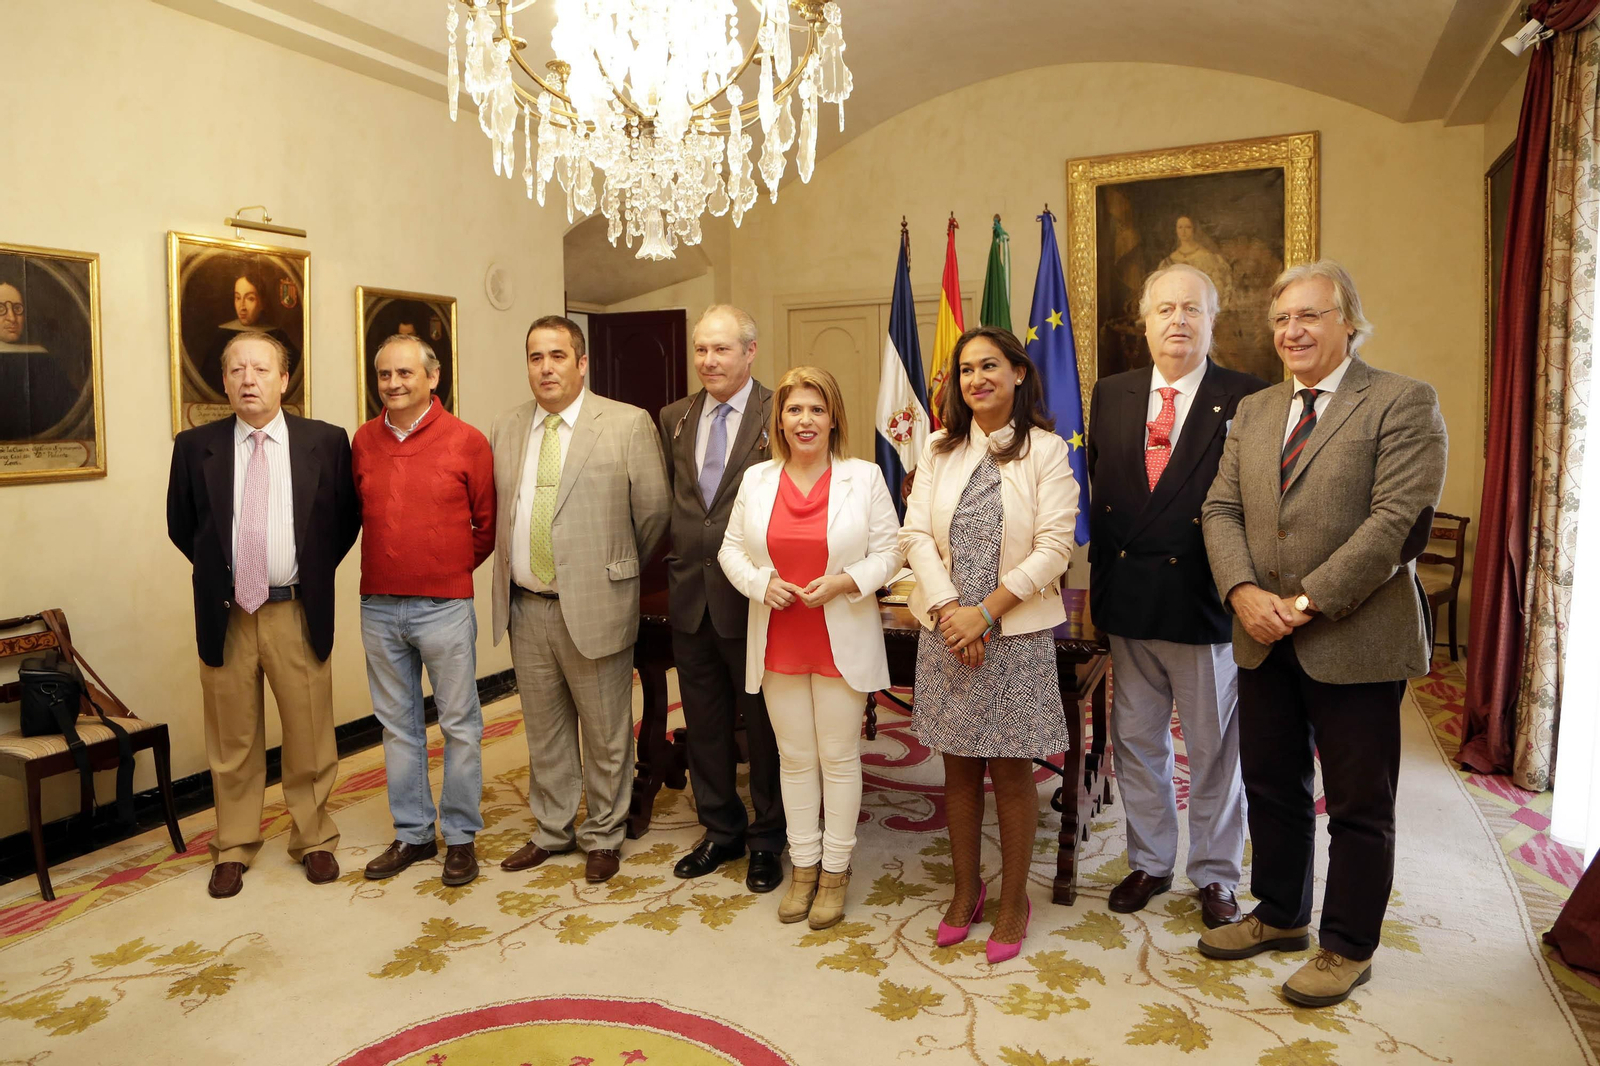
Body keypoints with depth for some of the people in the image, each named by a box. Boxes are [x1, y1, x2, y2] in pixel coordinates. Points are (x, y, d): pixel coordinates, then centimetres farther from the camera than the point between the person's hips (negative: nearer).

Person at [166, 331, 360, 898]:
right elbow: (181, 524, 13)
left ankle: (314, 839, 26)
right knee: (232, 740, 12)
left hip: (298, 612, -1)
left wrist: (315, 571, 3)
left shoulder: (326, 441, -1)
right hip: (224, 612, 1)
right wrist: (218, 572, 7)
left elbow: (347, 516, 7)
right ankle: (233, 847, 28)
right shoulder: (195, 446, 2)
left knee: (310, 736, 8)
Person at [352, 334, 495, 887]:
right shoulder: (362, 442, 6)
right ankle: (413, 834, 27)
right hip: (379, 607, 4)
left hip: (445, 606, -4)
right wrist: (391, 563, 11)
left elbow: (489, 523, 2)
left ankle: (461, 836, 18)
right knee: (398, 724, 13)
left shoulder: (467, 442, -5)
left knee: (459, 723, 4)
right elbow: (361, 514, 18)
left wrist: (454, 567, 6)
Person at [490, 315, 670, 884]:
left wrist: (619, 570, 6)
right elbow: (499, 512, 16)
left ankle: (604, 837, 27)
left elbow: (653, 509, -3)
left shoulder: (628, 424, -7)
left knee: (606, 734, 8)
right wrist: (510, 582, 11)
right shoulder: (505, 430, 9)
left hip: (594, 606, -4)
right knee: (544, 732, 18)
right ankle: (552, 831, 35)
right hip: (526, 608, 5)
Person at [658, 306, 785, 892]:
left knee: (763, 725, 9)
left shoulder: (779, 416, -8)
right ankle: (720, 830, 34)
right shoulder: (674, 418, 9)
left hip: (753, 599, -5)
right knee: (705, 724, 17)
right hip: (690, 596, 5)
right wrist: (676, 567, 7)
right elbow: (664, 502, 15)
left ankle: (767, 839, 27)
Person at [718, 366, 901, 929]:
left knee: (839, 757, 7)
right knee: (795, 756, 12)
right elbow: (732, 548, 8)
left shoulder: (865, 477, -3)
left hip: (842, 640, -3)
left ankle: (835, 872, 22)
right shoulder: (756, 480, 5)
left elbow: (888, 552, -3)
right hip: (778, 641, 3)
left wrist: (843, 583, -17)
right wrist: (761, 583, -10)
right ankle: (804, 867, 27)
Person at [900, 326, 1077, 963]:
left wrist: (984, 611, -15)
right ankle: (965, 889, 30)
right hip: (945, 630, 3)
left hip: (1016, 633, -3)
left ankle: (1014, 899, 24)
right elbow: (916, 534, -1)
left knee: (1011, 769, 5)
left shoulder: (1045, 450, -4)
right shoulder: (939, 450, 6)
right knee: (959, 767, 12)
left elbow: (1054, 547, -10)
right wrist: (947, 609, -14)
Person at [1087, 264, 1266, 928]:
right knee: (1136, 741, 15)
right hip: (1129, 600, 4)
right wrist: (1102, 582, 7)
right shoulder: (1111, 395, 8)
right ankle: (1149, 862, 34)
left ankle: (1215, 874, 30)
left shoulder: (1245, 400, -6)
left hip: (1207, 603, -4)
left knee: (1215, 748, 11)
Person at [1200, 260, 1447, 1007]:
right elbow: (1221, 509, 6)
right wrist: (1244, 593, -11)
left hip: (1355, 640, -5)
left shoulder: (1403, 403, -7)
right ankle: (1280, 916, 37)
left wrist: (1307, 601, -19)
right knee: (1271, 787, 18)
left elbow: (1398, 520, -17)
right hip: (1264, 639, 6)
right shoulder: (1253, 411, 11)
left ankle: (1348, 948, 26)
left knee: (1359, 804, 8)